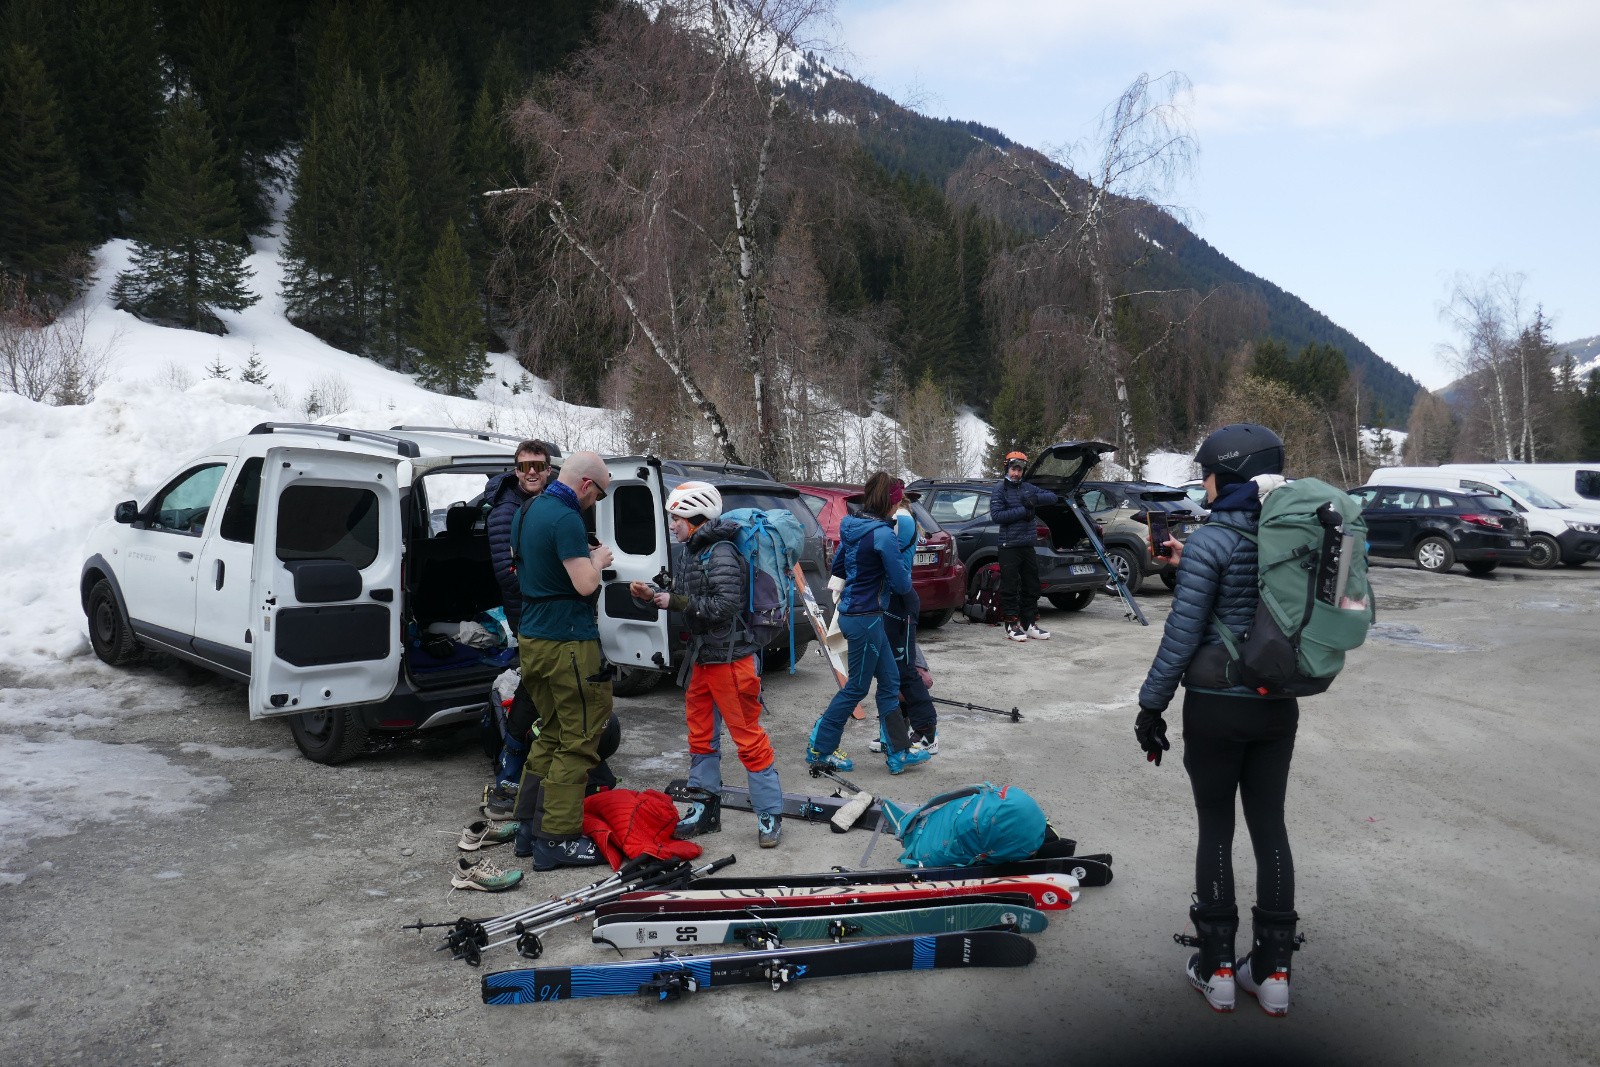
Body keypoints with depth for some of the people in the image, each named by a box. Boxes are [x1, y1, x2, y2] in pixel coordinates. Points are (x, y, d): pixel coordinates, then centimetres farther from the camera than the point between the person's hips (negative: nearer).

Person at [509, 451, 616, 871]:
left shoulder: (530, 510, 13)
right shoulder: (565, 518, -18)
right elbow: (584, 584, -23)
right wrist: (598, 560, -4)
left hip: (532, 639, 10)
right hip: (567, 643, -10)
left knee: (551, 733, 18)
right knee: (578, 741, -2)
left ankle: (529, 826, 23)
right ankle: (556, 840, 0)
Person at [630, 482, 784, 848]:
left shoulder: (721, 553, -16)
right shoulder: (693, 552, 11)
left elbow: (724, 606, -23)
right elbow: (683, 597, 18)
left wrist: (676, 602, -19)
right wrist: (652, 595, 1)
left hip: (730, 658, -10)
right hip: (703, 657, 10)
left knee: (748, 736, -4)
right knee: (701, 734, 15)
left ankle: (770, 815, 4)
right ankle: (706, 808, 26)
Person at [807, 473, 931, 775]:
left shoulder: (851, 527, 6)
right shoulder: (882, 534, -19)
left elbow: (837, 568, 18)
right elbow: (901, 582, -15)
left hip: (851, 611, 9)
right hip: (865, 617, -9)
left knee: (889, 681, 14)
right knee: (856, 688, 5)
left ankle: (898, 751, 20)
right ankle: (820, 749, 16)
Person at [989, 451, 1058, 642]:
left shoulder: (1028, 488, 13)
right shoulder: (999, 490, -3)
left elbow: (1053, 497, 11)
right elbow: (996, 515, -15)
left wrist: (1036, 499, -8)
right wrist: (1023, 511, -16)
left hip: (1028, 546, 6)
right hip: (1009, 546, -6)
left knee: (1031, 586, 10)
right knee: (1010, 587, -3)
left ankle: (1029, 624, 19)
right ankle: (1012, 625, 3)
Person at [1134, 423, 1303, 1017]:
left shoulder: (1211, 541, -16)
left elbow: (1181, 636, -15)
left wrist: (1151, 705, -6)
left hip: (1217, 706, -5)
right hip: (1278, 706, 5)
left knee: (1216, 830, 8)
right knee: (1270, 828, 13)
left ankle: (1217, 968, 18)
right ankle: (1272, 972, 21)